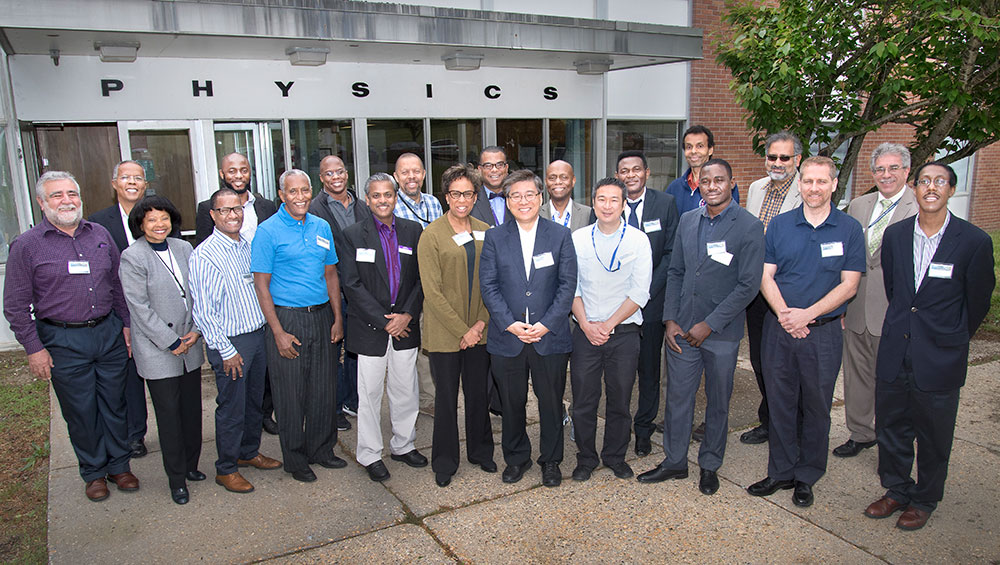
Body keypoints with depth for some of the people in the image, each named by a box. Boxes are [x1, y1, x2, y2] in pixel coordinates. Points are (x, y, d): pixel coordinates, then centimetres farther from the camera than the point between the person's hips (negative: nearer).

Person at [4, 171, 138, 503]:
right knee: (81, 412, 8)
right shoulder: (26, 246, -5)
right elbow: (16, 306, -3)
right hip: (63, 341, -3)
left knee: (115, 403, 12)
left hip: (109, 332, 3)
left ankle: (119, 465, 29)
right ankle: (94, 471, 27)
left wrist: (126, 324, 9)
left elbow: (118, 285, 13)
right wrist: (34, 349, -6)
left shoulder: (100, 235, 6)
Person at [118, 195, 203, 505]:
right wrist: (172, 342, -13)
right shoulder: (132, 257, -10)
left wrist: (196, 330, -3)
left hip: (190, 344, 5)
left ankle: (190, 465, 32)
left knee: (192, 408, 13)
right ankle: (177, 479, 18)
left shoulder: (183, 248, 6)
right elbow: (140, 308, -13)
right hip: (158, 351, -5)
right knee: (169, 414, 4)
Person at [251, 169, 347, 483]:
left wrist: (337, 318, 7)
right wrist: (279, 333, -13)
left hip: (321, 317, 5)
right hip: (286, 318, -5)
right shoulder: (268, 231, -7)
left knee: (324, 388, 11)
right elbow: (261, 284, -8)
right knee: (291, 393, 4)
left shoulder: (322, 227, 9)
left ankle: (321, 449, 28)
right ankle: (295, 459, 21)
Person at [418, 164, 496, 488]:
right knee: (446, 397, 7)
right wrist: (462, 330, -13)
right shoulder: (432, 235, -7)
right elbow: (432, 291, -11)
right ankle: (444, 463, 24)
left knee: (478, 394, 14)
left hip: (479, 331, 4)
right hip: (444, 333, -4)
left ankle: (480, 451, 34)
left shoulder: (485, 232, 6)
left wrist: (481, 323, -5)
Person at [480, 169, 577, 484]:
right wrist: (510, 324, -13)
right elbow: (488, 286, -2)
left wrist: (546, 324, -13)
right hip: (507, 337, 1)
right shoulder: (494, 238, 4)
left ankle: (551, 459, 31)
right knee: (512, 403, 12)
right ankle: (516, 458, 32)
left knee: (551, 401, 11)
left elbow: (568, 284, -3)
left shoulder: (560, 236, 2)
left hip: (550, 337, 0)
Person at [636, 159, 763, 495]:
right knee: (677, 397, 11)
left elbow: (749, 285, -12)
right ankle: (674, 461, 28)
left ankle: (710, 466, 30)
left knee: (718, 403, 12)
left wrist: (709, 325, -14)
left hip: (721, 332, -4)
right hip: (681, 329, 4)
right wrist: (670, 320, 1)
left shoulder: (749, 227, -9)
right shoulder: (688, 220, 7)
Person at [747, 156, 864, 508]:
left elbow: (848, 285, -5)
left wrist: (806, 314, -15)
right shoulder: (779, 225, 5)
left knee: (816, 406, 7)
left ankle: (806, 477, 23)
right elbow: (766, 276, 2)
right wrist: (784, 313, -14)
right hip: (779, 329, 2)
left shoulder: (849, 229, -1)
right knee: (780, 402, 9)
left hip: (824, 331, -1)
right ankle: (781, 471, 24)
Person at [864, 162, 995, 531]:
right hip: (894, 352, 3)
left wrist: (952, 338, 13)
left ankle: (924, 500, 32)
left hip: (940, 358, -3)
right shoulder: (895, 234, 0)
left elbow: (978, 301, 2)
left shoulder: (974, 241, -11)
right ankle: (897, 490, 35)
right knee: (891, 429, 15)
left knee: (933, 437, 11)